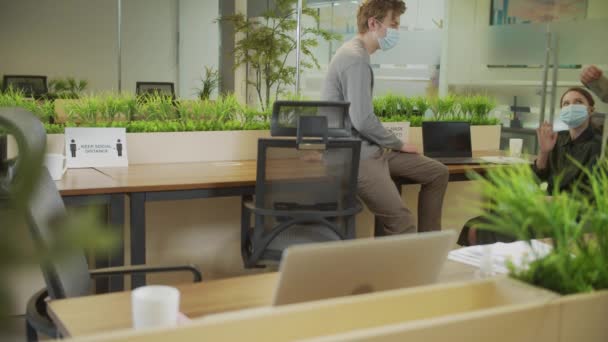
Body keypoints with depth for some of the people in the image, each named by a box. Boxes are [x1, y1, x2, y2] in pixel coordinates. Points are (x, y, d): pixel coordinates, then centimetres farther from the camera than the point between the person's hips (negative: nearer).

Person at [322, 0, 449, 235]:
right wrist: (398, 144, -8)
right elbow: (363, 121, -24)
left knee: (438, 173, 11)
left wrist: (392, 143, 11)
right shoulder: (356, 58, -18)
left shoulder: (356, 53, 16)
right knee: (402, 223, -20)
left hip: (369, 148, 11)